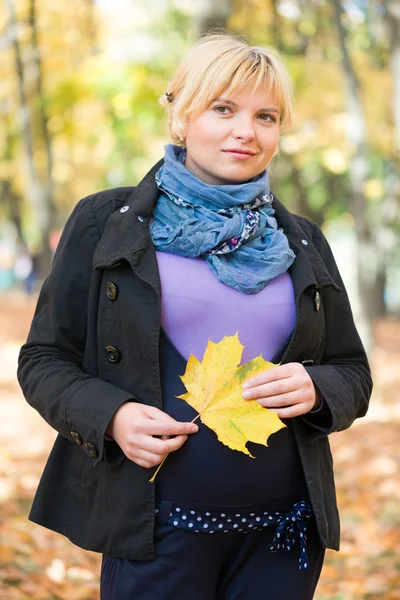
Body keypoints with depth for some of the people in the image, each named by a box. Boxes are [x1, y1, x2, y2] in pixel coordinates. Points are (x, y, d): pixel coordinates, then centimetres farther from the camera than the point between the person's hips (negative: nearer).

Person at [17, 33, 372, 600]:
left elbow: (354, 373, 14)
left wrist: (315, 389, -9)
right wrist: (109, 416, -16)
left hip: (284, 531, 3)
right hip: (155, 526, -3)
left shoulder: (302, 243, 11)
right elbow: (44, 360, 3)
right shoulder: (106, 222, 1)